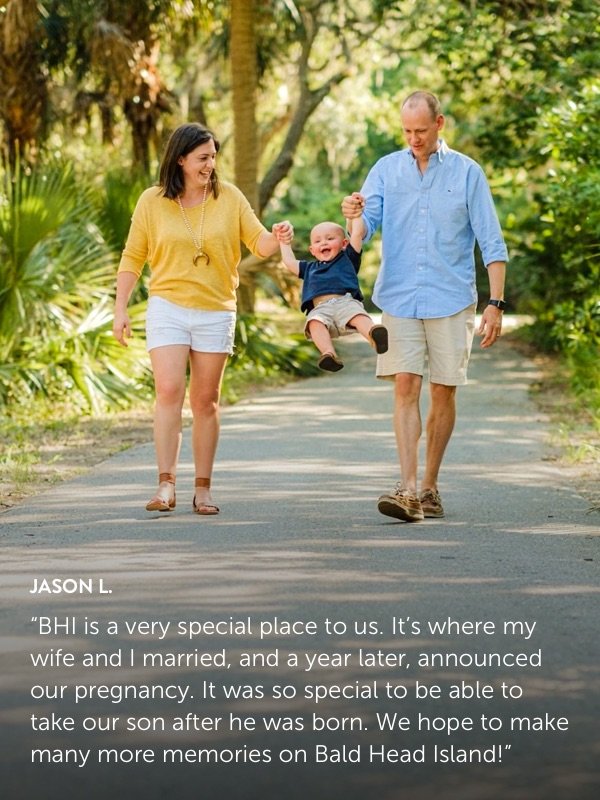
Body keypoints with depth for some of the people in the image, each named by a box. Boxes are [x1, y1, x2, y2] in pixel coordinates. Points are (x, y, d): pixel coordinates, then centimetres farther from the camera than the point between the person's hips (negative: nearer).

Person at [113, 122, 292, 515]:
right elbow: (132, 258, 5)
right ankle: (167, 484, -14)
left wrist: (276, 238, -22)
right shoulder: (153, 201, 0)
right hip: (168, 308, -1)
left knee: (206, 401, 6)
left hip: (216, 313, 1)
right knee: (169, 391, -14)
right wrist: (120, 308, -1)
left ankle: (203, 488, 12)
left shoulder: (229, 197, 2)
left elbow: (259, 243, 1)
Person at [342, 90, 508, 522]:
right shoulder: (386, 169, 7)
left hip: (451, 300, -1)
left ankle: (430, 487, 15)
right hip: (400, 299, 1)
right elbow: (366, 225, -4)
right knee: (405, 387, -9)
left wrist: (496, 303, -6)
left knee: (443, 392, 3)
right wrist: (355, 215, -28)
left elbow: (492, 243, 1)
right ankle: (409, 489, -14)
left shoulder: (467, 173, 2)